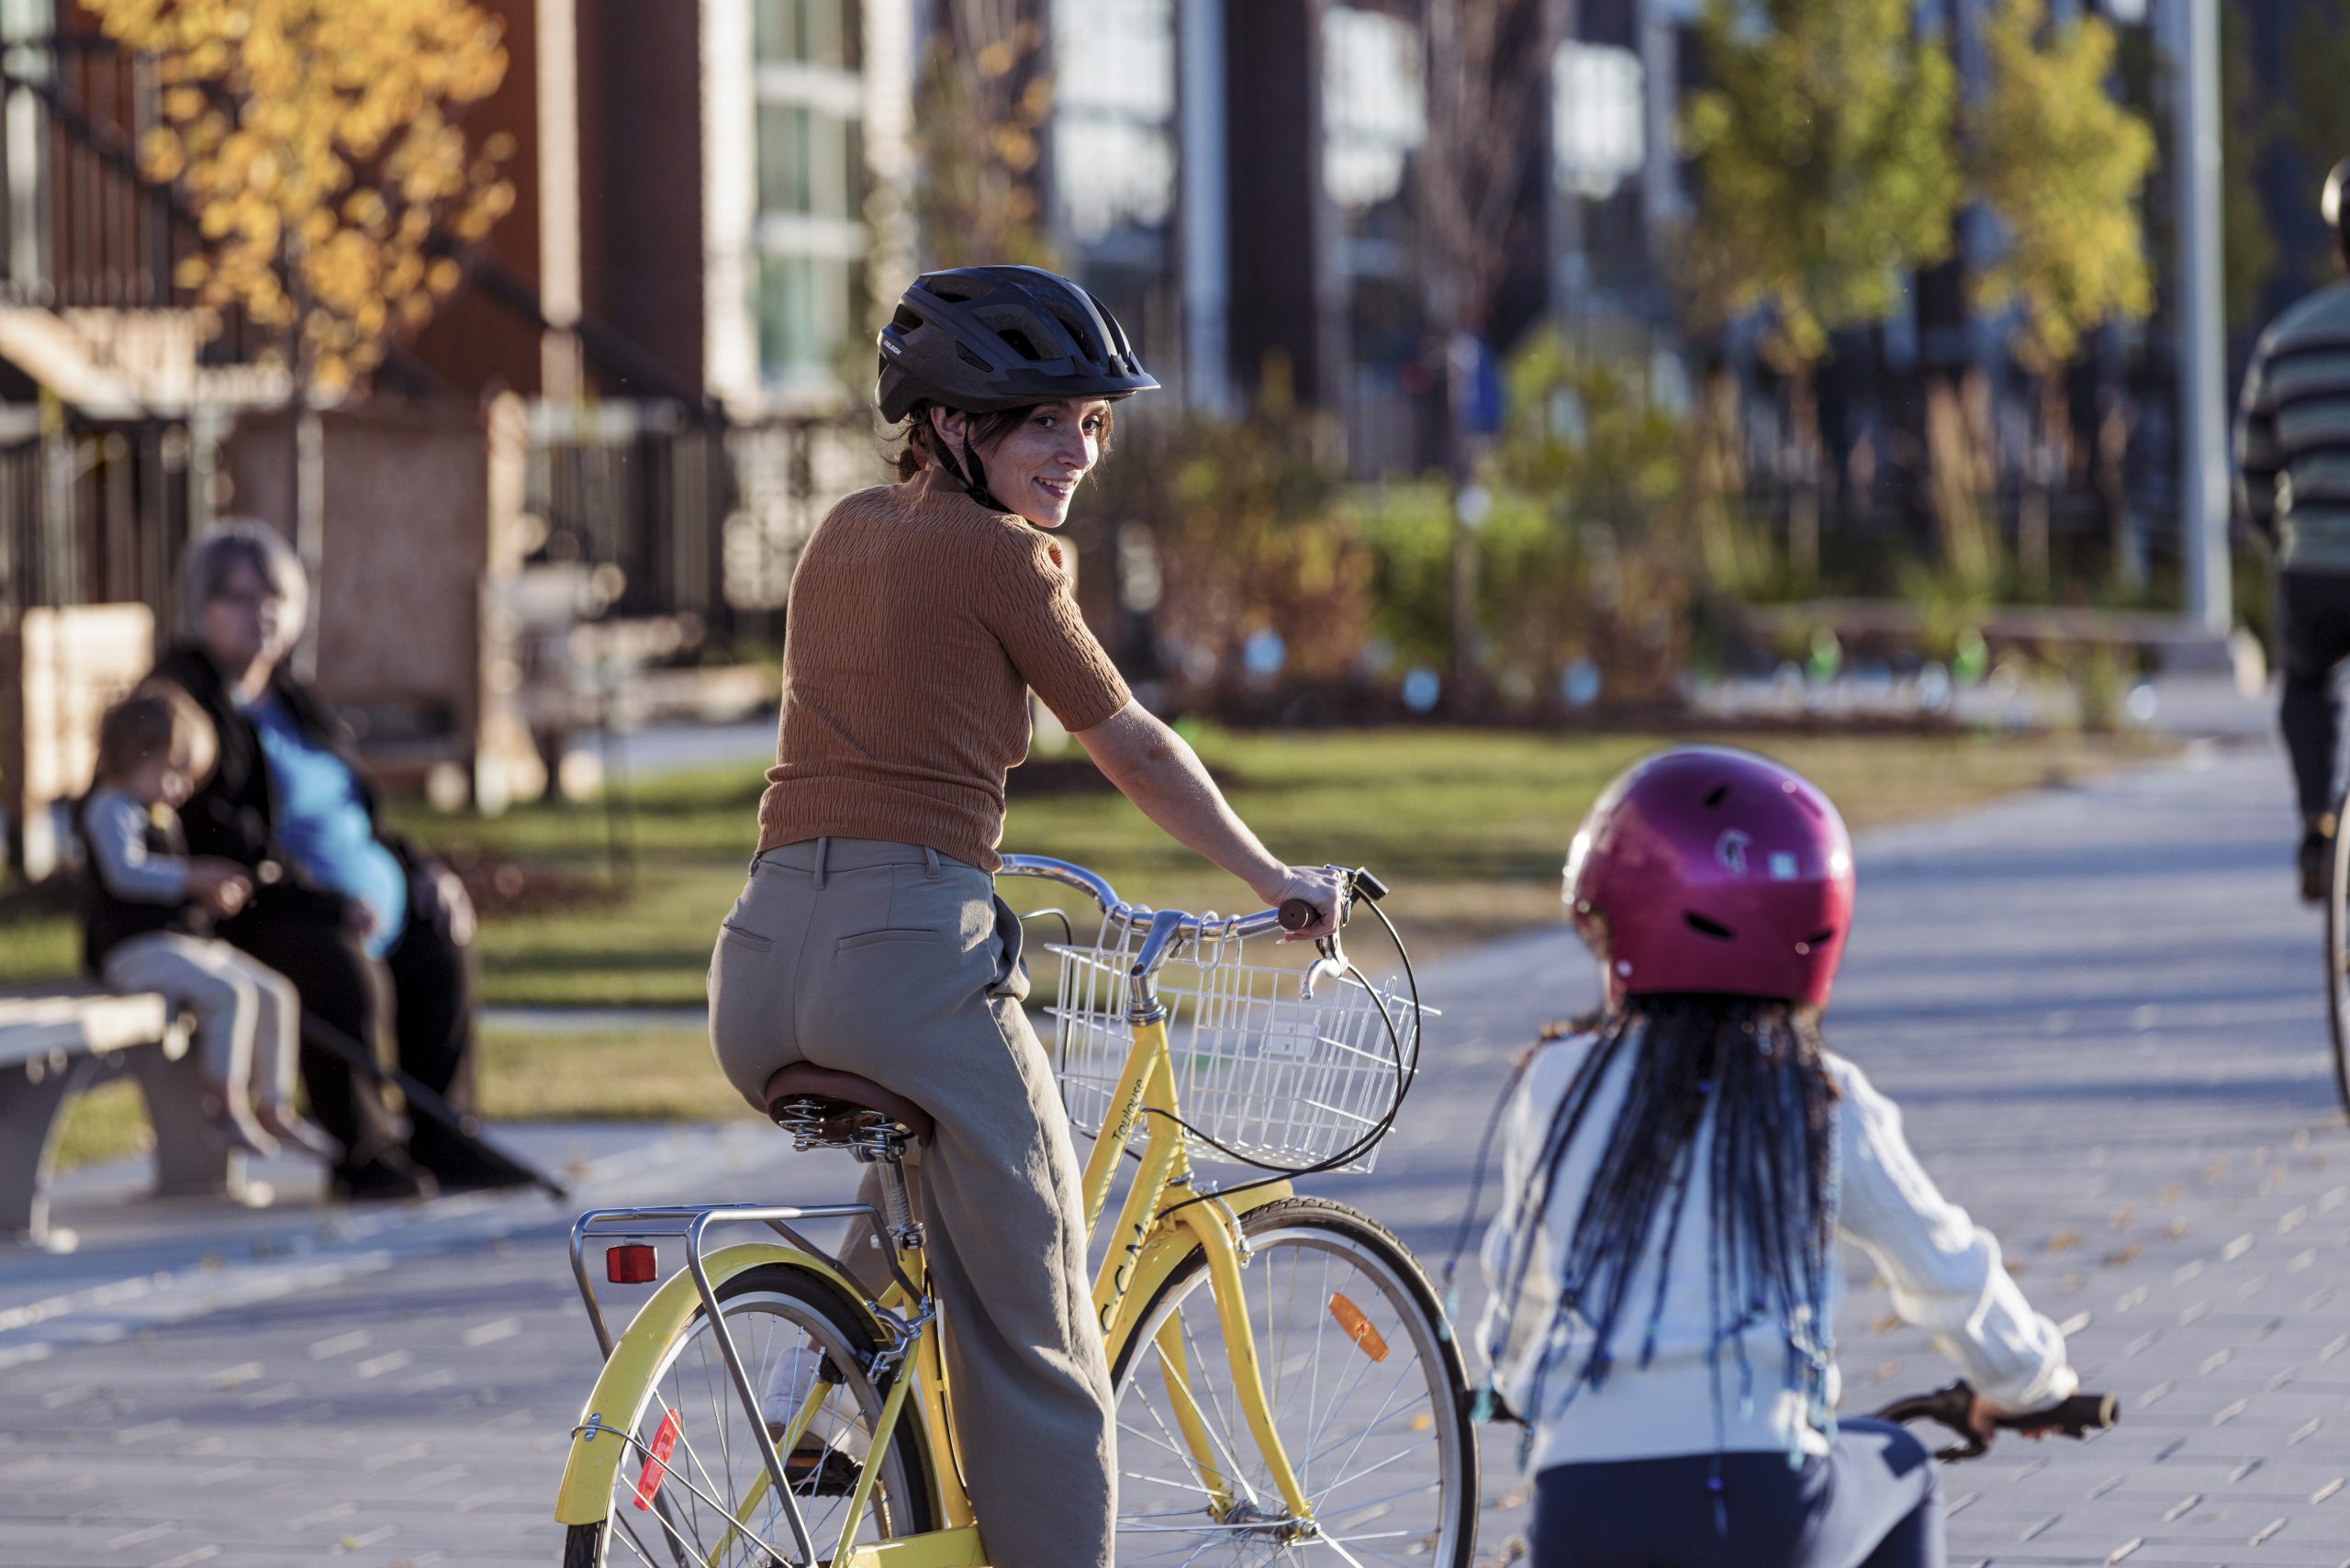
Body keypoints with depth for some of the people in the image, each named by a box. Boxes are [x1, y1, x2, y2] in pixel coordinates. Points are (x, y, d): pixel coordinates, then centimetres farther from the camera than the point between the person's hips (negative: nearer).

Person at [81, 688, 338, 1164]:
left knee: (277, 994, 3)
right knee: (233, 993, -29)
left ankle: (274, 1105, 8)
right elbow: (125, 872, -25)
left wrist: (211, 897, 9)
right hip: (133, 947, -10)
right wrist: (195, 877, -24)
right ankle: (224, 1102, -22)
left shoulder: (163, 815, 22)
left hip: (185, 940, 10)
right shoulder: (111, 808, -10)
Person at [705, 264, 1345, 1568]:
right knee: (1032, 1351, 4)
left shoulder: (845, 531, 19)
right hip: (913, 954, -7)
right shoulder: (998, 555, -1)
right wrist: (1275, 880, 21)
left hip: (762, 968, 7)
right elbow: (1135, 750, 9)